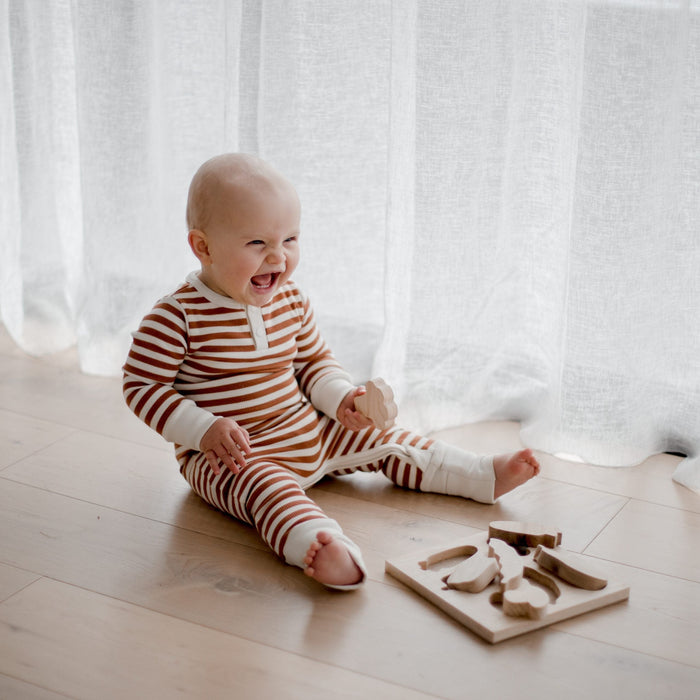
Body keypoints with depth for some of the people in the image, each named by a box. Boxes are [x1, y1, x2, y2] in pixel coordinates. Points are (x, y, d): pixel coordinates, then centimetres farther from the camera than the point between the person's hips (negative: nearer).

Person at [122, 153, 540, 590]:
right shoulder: (177, 317, -18)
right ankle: (322, 549, -68)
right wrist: (205, 430, -24)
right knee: (268, 486, -38)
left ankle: (485, 476, 17)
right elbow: (142, 386, -15)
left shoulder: (291, 302, 3)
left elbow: (315, 361, 17)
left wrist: (341, 398, -3)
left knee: (386, 440, 8)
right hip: (229, 456, -8)